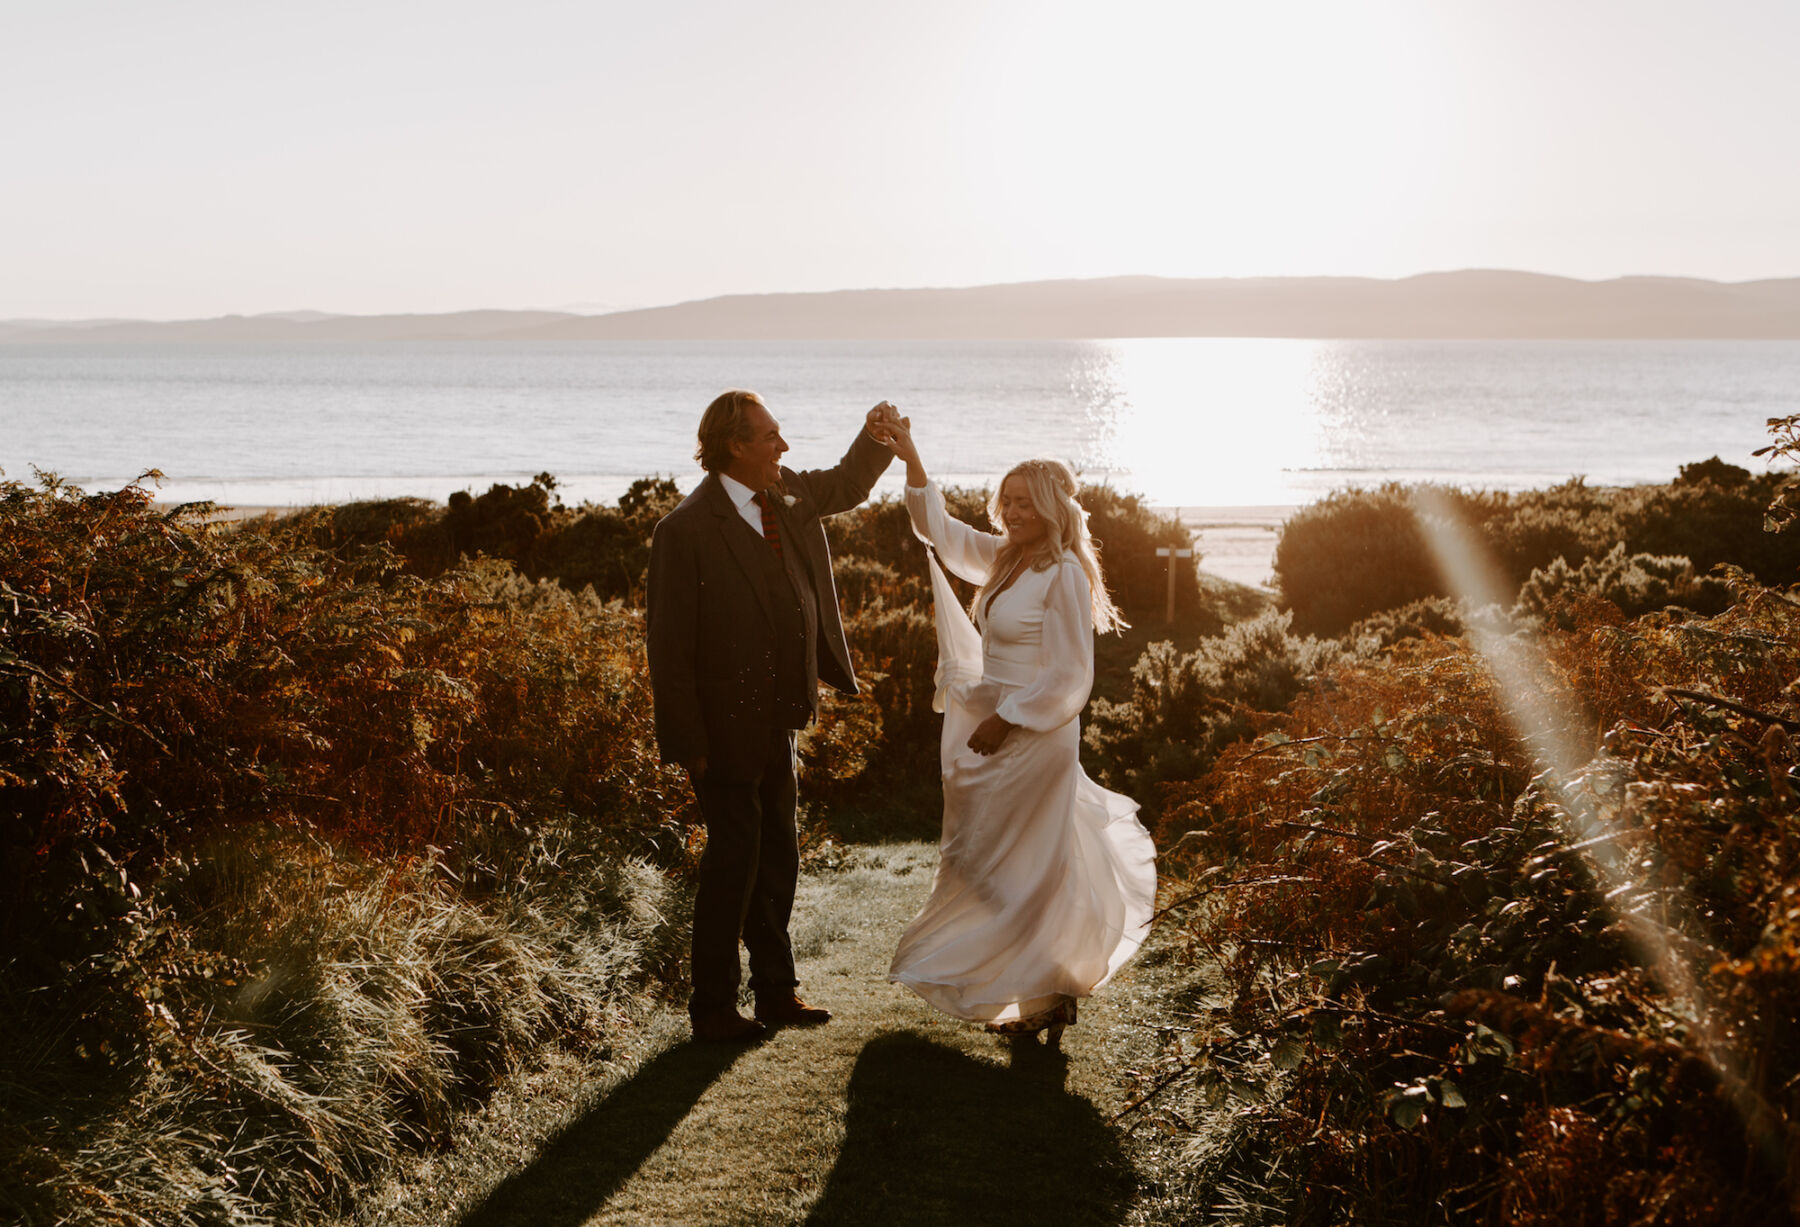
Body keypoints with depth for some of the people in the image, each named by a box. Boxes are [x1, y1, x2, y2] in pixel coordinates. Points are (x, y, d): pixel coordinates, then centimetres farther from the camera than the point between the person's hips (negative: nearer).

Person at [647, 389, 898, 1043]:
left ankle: (776, 990, 30)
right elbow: (668, 645, -17)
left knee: (777, 855, 16)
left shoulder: (788, 496, 3)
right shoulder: (686, 530, -19)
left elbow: (846, 485, 25)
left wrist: (877, 437, 4)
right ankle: (713, 1006, 15)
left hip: (777, 723, 8)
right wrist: (688, 742, -17)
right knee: (734, 857, -1)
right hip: (726, 730, -8)